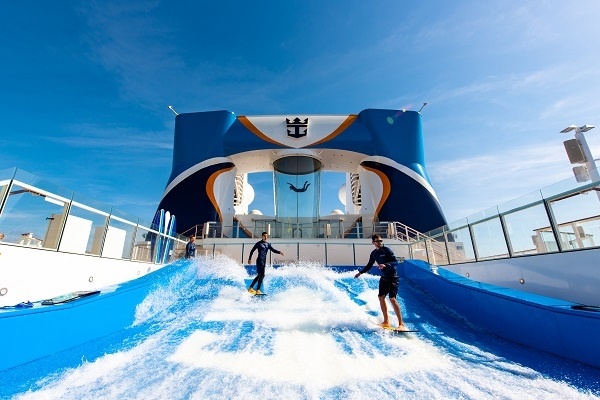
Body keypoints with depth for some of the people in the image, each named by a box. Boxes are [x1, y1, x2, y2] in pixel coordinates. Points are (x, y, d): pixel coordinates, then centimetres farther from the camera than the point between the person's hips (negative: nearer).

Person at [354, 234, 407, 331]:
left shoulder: (387, 250, -13)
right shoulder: (373, 253, 6)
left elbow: (396, 262, -18)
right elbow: (369, 265, 18)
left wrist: (385, 265, -33)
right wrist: (360, 272, 15)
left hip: (392, 277, -7)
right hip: (384, 278, 7)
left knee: (392, 298, -14)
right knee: (381, 297, 7)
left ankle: (401, 324, -8)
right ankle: (386, 321, 19)